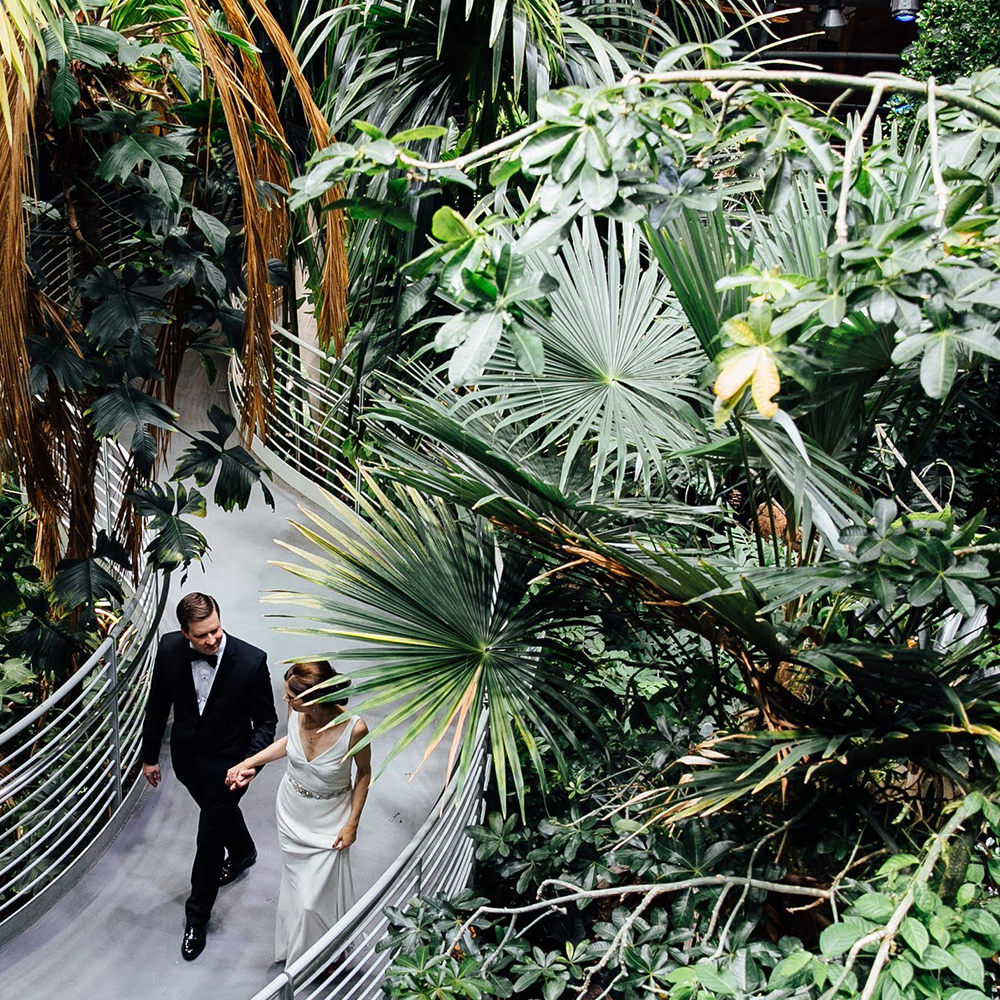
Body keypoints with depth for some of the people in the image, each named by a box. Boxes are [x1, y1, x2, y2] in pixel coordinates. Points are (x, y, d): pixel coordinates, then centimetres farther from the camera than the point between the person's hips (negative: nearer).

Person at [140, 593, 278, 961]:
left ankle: (197, 916, 27)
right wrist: (150, 756, 6)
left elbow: (266, 721, -17)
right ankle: (242, 852, 62)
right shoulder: (169, 649, -19)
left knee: (210, 836, 5)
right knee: (220, 810, 29)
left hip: (226, 762, -4)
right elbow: (158, 705, -2)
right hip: (186, 755, 4)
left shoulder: (251, 661, -28)